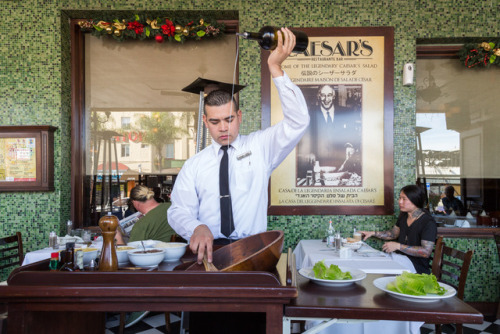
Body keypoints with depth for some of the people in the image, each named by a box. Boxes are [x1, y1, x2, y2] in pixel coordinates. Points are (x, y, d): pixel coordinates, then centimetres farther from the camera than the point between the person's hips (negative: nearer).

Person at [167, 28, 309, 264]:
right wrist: (197, 228, -19)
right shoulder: (194, 165, 12)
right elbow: (178, 211, 7)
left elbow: (298, 122, -3)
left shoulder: (259, 147, 9)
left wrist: (275, 68, -12)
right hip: (208, 250, 1)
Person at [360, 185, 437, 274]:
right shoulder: (403, 215, 9)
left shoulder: (428, 222, -14)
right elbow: (393, 234, 25)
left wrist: (398, 246, -24)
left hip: (417, 270, -6)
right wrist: (373, 233, 13)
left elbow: (426, 252, -22)